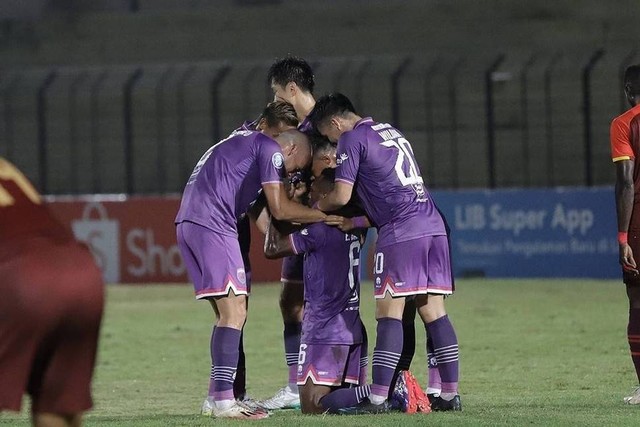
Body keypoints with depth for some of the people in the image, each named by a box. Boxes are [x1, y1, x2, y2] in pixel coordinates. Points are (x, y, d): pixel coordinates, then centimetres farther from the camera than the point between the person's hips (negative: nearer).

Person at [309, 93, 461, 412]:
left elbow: (341, 196, -6)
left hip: (400, 231, -8)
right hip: (432, 225, 8)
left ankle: (377, 397, -10)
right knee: (433, 311, 7)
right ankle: (450, 394, 5)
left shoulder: (352, 139, -1)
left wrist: (316, 206, 13)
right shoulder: (392, 131, 24)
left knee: (389, 313, -7)